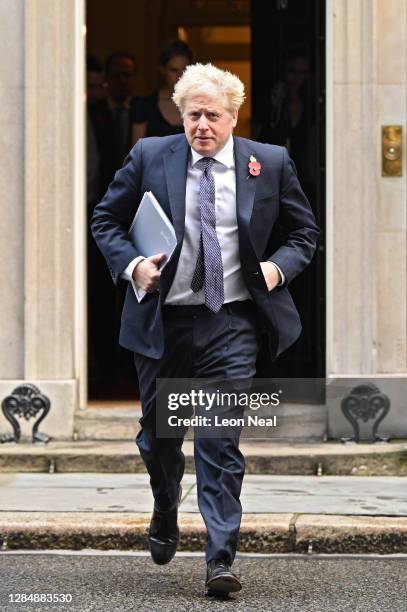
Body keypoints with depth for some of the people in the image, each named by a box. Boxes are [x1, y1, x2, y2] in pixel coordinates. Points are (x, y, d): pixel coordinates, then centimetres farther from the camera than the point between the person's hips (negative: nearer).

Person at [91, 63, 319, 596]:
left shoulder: (271, 163, 2)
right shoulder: (150, 157, 1)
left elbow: (303, 231, 13)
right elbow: (106, 220, 9)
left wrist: (278, 267, -6)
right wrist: (130, 264, -8)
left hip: (231, 323, -1)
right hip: (163, 320, 2)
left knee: (222, 441, -8)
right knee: (158, 433, 15)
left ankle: (221, 560, -6)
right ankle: (165, 512, 44)